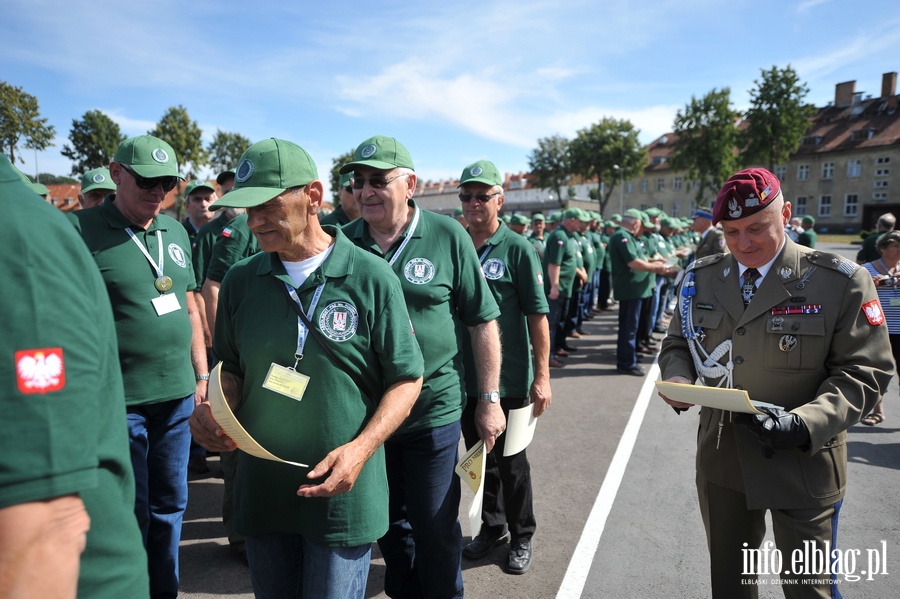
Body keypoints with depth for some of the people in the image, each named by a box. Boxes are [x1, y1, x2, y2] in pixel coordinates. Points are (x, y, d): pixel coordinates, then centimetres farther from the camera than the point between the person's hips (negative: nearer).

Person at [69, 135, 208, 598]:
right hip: (118, 400, -5)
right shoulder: (79, 230, -8)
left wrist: (202, 375, 13)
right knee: (128, 516, 8)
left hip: (178, 395, 6)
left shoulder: (175, 231, 9)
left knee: (169, 507, 18)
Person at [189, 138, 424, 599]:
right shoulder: (241, 280, 1)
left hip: (341, 494, -4)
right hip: (261, 490, 4)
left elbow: (406, 379, -6)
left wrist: (360, 449, -19)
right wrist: (212, 409, -9)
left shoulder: (371, 278, -11)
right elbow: (232, 369, 12)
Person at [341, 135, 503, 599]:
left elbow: (482, 321, -3)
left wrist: (489, 399, -4)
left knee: (435, 527, 11)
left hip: (434, 408, -3)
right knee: (389, 521, 20)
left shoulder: (448, 237, -7)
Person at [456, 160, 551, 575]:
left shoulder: (517, 249, -8)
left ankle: (521, 537, 31)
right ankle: (492, 528, 38)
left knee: (511, 462, 10)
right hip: (465, 377, 4)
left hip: (508, 379, -4)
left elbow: (537, 315, -10)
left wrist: (542, 375, -13)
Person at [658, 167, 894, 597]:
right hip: (721, 460, 3)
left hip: (803, 465, -3)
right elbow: (677, 344, 11)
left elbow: (865, 372, -10)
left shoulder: (841, 283, -10)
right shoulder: (700, 279, 1)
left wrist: (803, 423, -26)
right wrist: (678, 379, -12)